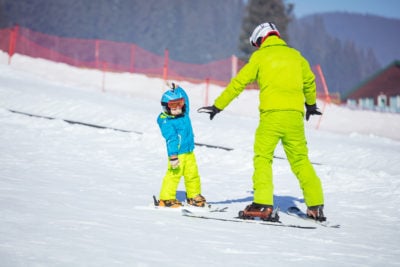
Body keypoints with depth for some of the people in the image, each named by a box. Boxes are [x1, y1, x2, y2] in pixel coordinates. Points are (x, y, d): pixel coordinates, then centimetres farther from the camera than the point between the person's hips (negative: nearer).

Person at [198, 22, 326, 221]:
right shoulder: (295, 55, 18)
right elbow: (309, 81, 32)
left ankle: (263, 205, -14)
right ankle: (316, 206, 7)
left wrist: (217, 106, 11)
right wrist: (311, 104, 49)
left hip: (272, 113, -4)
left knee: (263, 158, -1)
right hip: (295, 115, 4)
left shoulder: (260, 56, 7)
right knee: (300, 160, 11)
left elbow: (239, 83, 5)